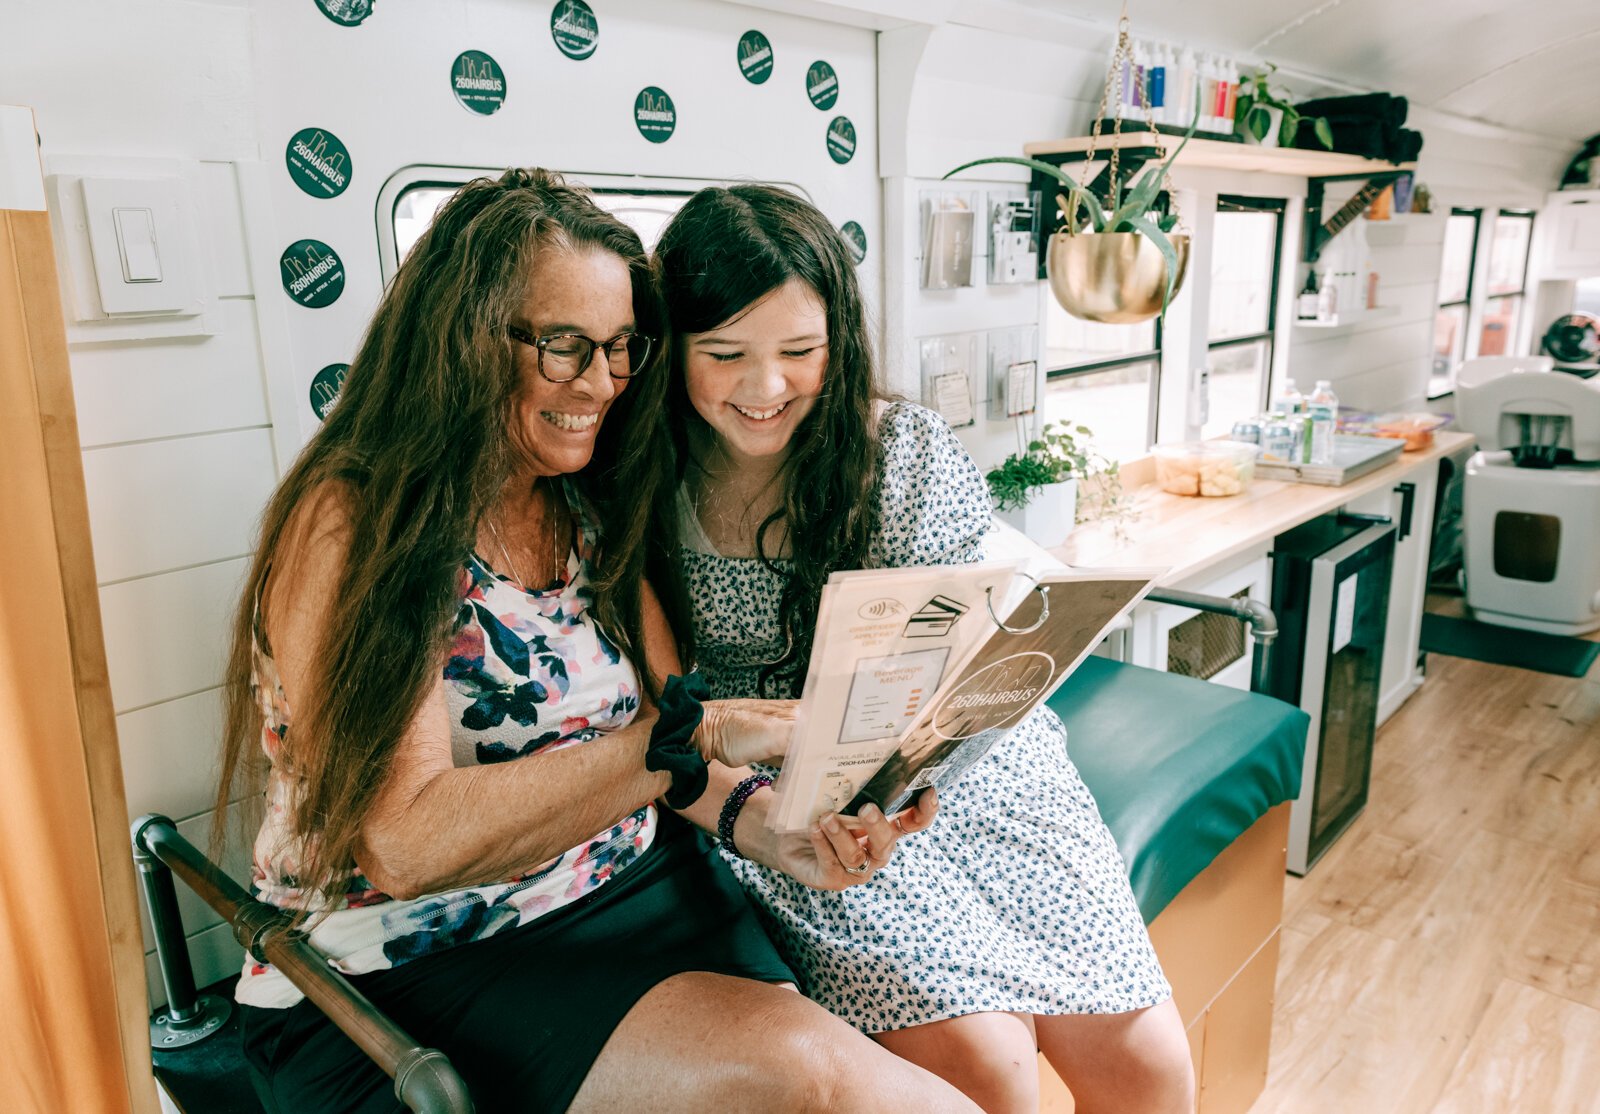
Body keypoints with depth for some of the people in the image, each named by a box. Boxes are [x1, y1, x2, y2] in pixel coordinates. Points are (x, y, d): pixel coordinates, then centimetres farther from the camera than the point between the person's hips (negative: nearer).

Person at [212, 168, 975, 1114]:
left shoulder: (595, 513, 6)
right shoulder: (347, 524, -13)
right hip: (413, 964, -5)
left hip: (632, 894, 5)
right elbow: (408, 842, -22)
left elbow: (661, 750, 6)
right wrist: (695, 735, -26)